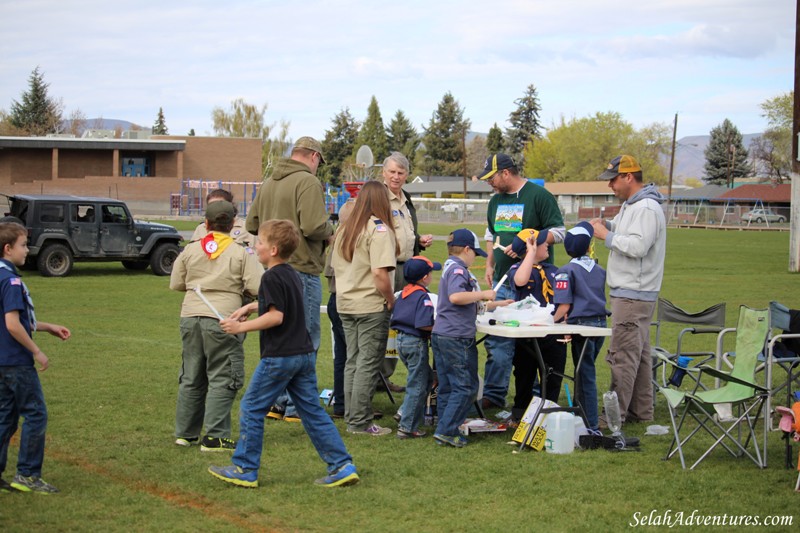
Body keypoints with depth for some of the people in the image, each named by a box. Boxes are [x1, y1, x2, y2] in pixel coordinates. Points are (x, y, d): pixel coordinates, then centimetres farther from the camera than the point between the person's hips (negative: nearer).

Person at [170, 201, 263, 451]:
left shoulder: (190, 250, 5)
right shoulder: (241, 253, -6)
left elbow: (175, 283, 13)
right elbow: (258, 287, -11)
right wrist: (240, 290, 9)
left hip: (190, 317, 5)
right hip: (222, 319, -5)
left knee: (192, 377, 16)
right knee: (222, 379, 1)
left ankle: (185, 432, 24)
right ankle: (214, 437, -3)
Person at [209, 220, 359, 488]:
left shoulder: (272, 277, -14)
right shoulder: (291, 274, 14)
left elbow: (276, 317, -21)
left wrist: (241, 327, -15)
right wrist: (250, 307, 28)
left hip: (279, 357, -9)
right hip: (304, 354, 9)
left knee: (251, 409, 4)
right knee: (313, 411, 9)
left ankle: (245, 470, 9)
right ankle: (342, 466, 4)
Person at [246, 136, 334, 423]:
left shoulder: (268, 183, 12)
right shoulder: (308, 182, -14)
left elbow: (251, 224, 14)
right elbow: (314, 227, -23)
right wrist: (330, 230, -3)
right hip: (301, 270, -8)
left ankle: (276, 402, 23)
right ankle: (296, 407, 3)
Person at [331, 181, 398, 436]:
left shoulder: (346, 228, 10)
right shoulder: (379, 230, -13)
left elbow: (336, 267, 15)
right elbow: (380, 273, -21)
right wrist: (390, 301, -11)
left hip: (346, 304, 7)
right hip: (371, 305, -7)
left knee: (353, 361, 14)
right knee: (368, 364, -2)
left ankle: (352, 417, 19)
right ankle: (360, 423, 1)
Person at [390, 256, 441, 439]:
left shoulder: (404, 292, 8)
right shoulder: (423, 296, -18)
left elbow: (396, 317, 17)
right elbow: (423, 324, -27)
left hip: (401, 339, 9)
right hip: (416, 341, -9)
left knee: (427, 379, 23)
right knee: (417, 385, 0)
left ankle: (406, 412, 22)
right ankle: (407, 427, 1)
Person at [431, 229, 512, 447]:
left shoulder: (452, 268, 22)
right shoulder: (457, 269, -10)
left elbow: (470, 305, 30)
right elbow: (455, 297, -29)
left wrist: (497, 304, 35)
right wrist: (483, 294, -18)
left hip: (441, 336, 10)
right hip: (456, 338, -10)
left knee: (447, 387, 11)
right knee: (465, 387, -6)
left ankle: (445, 432, 12)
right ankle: (446, 431, -9)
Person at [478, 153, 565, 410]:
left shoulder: (539, 196, -6)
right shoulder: (496, 201, 16)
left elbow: (557, 232, -9)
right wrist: (490, 265, 15)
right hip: (501, 281, 7)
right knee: (497, 340, 5)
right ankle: (493, 394, 10)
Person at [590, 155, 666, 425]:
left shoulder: (646, 208, -17)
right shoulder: (630, 204, 16)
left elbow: (638, 246, -26)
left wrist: (607, 236, -15)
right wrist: (607, 224, 12)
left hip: (632, 296, -11)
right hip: (630, 292, 11)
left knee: (622, 356, -10)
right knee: (638, 354, 14)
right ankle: (641, 411, 21)